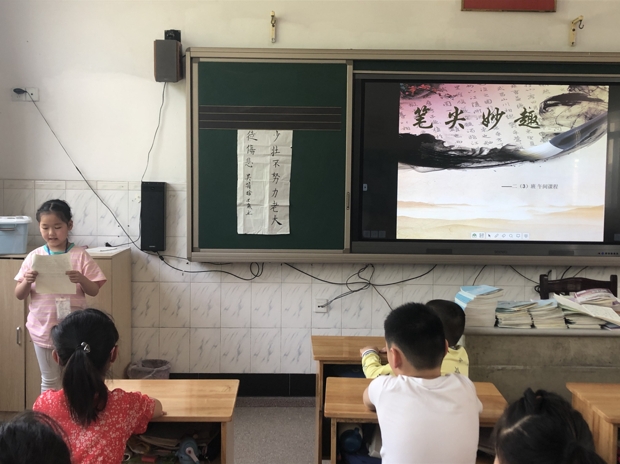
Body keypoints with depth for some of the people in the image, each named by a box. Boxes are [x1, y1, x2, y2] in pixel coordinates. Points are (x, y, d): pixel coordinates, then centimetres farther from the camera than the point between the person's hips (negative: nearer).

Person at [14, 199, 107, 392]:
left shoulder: (80, 255, -6)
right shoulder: (33, 257, -1)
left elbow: (94, 291, -5)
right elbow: (19, 295, 3)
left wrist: (81, 279, -24)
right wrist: (27, 281, -18)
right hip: (42, 329, 2)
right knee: (49, 381, 15)